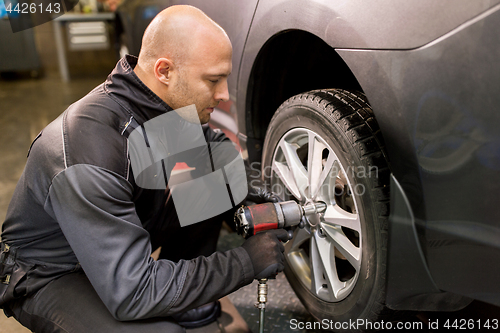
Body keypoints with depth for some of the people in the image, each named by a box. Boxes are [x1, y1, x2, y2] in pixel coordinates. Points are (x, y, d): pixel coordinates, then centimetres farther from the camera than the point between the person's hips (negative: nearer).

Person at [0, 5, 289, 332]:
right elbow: (132, 293, -35)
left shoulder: (168, 103, -13)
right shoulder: (91, 154, -36)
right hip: (50, 273, -7)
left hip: (117, 241, 8)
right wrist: (246, 262, -28)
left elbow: (217, 143, 9)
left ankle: (179, 297, 9)